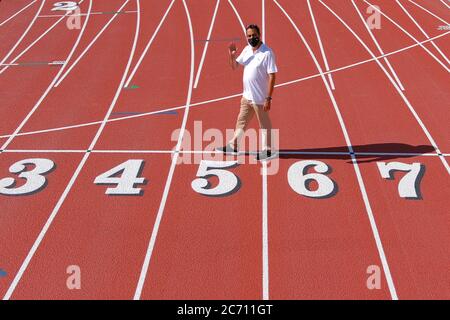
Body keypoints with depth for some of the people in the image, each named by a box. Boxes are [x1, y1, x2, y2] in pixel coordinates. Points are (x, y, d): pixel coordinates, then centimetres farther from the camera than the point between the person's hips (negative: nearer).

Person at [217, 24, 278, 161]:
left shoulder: (267, 53, -17)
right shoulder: (246, 50, 5)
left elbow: (272, 76, -19)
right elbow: (234, 66, 14)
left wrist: (269, 98, -22)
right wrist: (232, 55, -8)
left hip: (260, 98, -7)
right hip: (246, 96, 7)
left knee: (264, 124, 7)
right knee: (241, 121, 19)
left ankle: (267, 150, 19)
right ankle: (233, 146, 32)